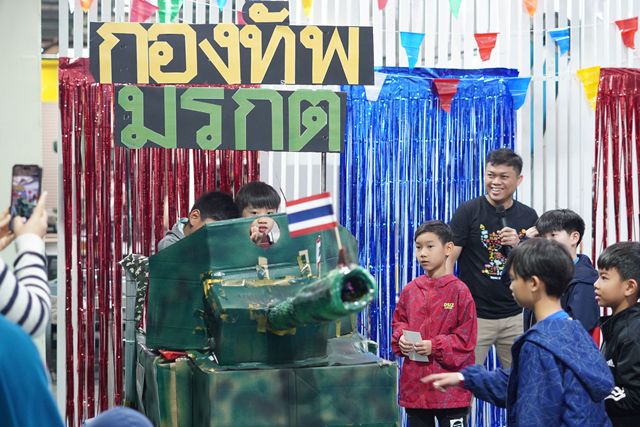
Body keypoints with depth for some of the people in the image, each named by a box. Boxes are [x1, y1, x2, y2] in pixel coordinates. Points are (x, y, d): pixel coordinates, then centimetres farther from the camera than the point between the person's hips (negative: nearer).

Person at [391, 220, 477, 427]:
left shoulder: (458, 290, -8)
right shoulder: (410, 290, 6)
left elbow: (466, 338, -8)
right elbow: (398, 323, 17)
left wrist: (435, 346, -17)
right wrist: (401, 339, -4)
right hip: (415, 385, 5)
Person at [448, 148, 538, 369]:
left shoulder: (528, 216, 8)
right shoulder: (468, 211, -4)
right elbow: (448, 259, -8)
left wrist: (518, 245, -9)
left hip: (515, 316, 4)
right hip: (474, 315, -4)